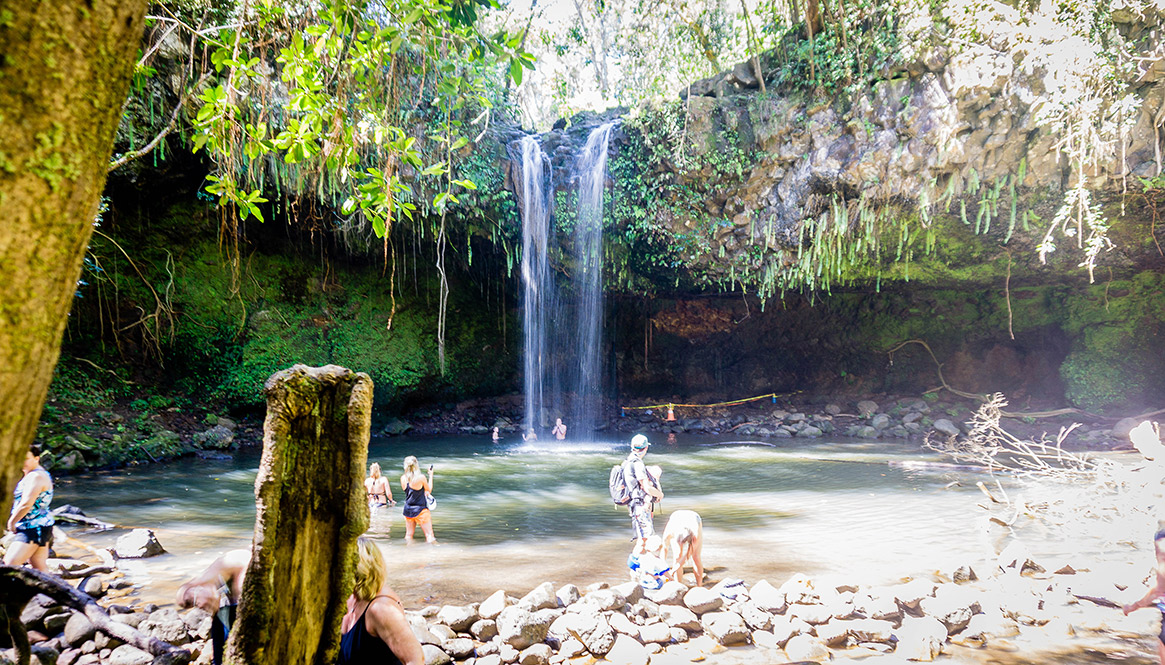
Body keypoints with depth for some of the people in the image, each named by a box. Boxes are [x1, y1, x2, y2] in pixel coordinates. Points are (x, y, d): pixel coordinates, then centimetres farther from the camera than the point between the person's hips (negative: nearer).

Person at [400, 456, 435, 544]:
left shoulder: (403, 478, -4)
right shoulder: (421, 477, -18)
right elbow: (429, 490, -1)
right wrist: (430, 475, 5)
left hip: (408, 510, 5)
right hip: (420, 510, -5)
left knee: (408, 535, 14)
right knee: (429, 535, 1)